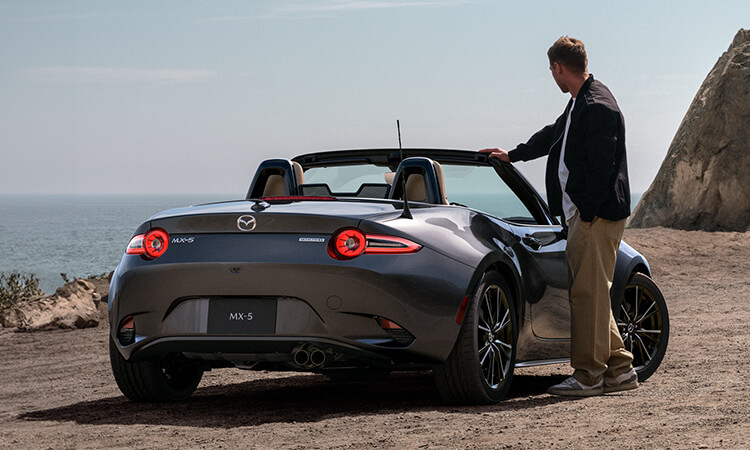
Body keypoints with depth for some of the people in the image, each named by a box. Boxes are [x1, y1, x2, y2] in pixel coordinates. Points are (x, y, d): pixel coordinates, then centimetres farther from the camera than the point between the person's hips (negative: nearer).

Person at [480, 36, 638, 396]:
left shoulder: (598, 107, -16)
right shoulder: (580, 103, 17)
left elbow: (602, 166, -21)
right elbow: (554, 135, 34)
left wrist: (588, 214, -20)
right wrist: (512, 155, 44)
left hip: (598, 216, -10)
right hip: (583, 214, 10)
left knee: (588, 292, -7)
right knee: (588, 293, 11)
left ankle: (588, 376, -2)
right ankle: (619, 369, 15)